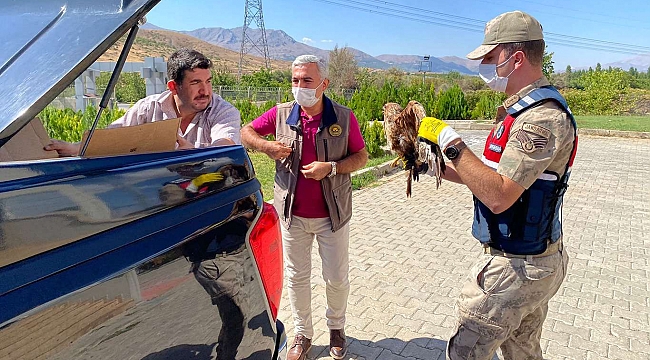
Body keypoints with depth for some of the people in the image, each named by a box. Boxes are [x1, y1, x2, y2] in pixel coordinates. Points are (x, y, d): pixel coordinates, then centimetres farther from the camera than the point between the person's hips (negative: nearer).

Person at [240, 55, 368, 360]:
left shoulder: (344, 118, -8)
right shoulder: (281, 115, -4)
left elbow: (361, 157, -2)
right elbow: (246, 133, 8)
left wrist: (331, 168, -20)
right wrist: (266, 146, -14)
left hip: (332, 214, -1)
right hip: (292, 214, 2)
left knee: (337, 278, 12)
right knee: (296, 277, 14)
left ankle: (336, 327, 40)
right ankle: (303, 334, 35)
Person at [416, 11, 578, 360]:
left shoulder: (542, 117, -23)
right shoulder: (523, 108, 10)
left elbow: (499, 196, -31)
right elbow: (501, 179, 14)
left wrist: (451, 141, -25)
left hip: (514, 267, -10)